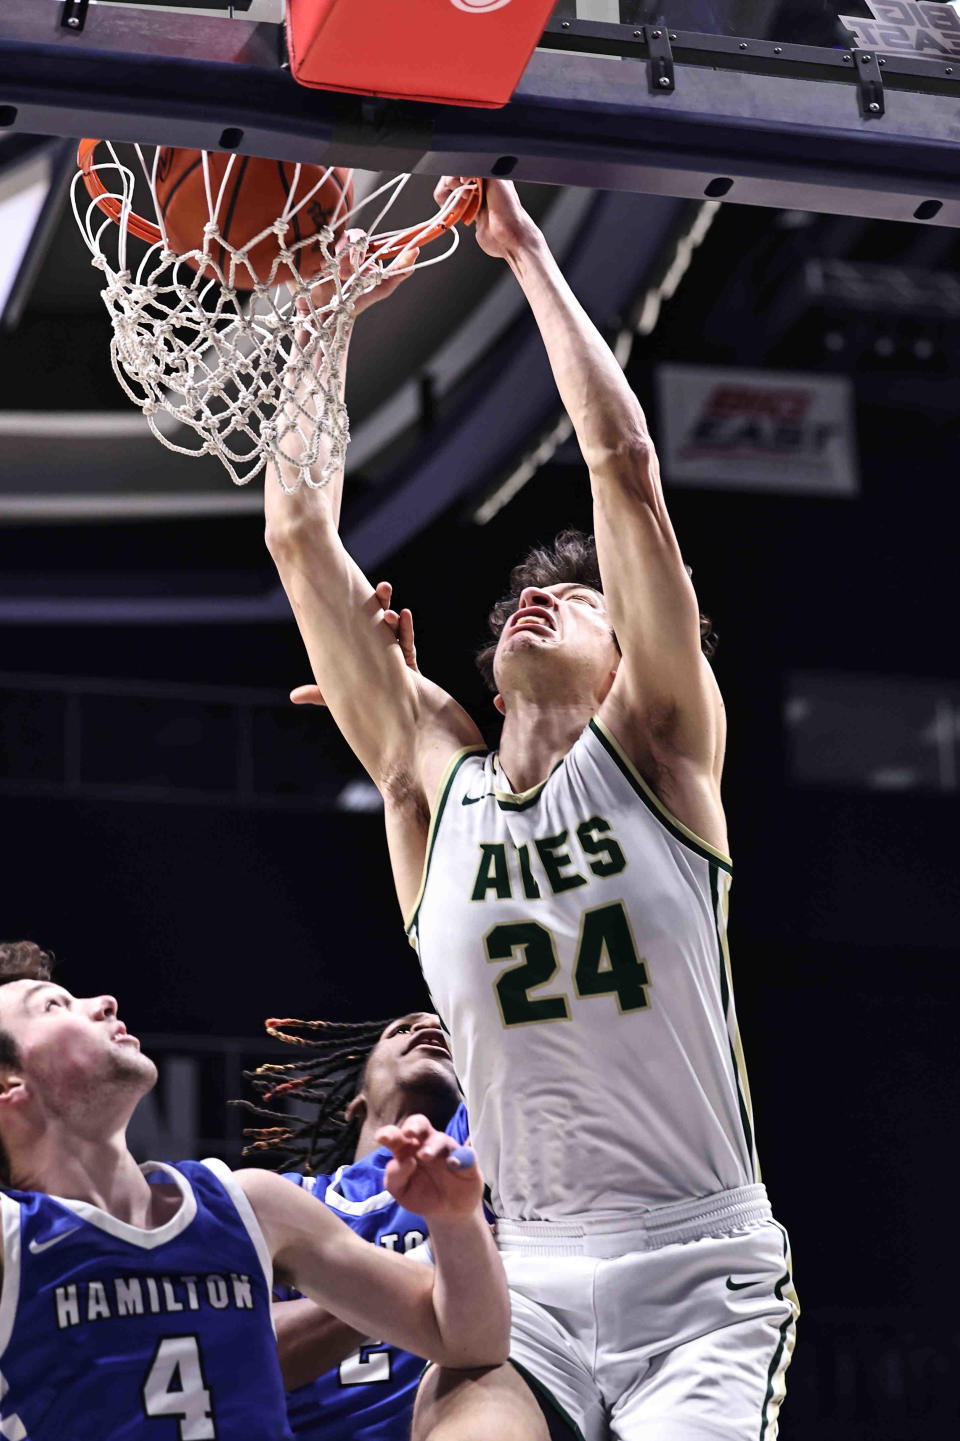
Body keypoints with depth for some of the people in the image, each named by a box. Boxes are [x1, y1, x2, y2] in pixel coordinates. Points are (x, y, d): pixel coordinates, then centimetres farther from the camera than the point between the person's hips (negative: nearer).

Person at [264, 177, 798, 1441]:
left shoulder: (657, 745, 4)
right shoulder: (432, 768, 10)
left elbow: (624, 465, -4)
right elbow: (299, 536, 7)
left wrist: (528, 255, 1)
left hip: (703, 1274, -1)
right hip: (524, 1281, 2)